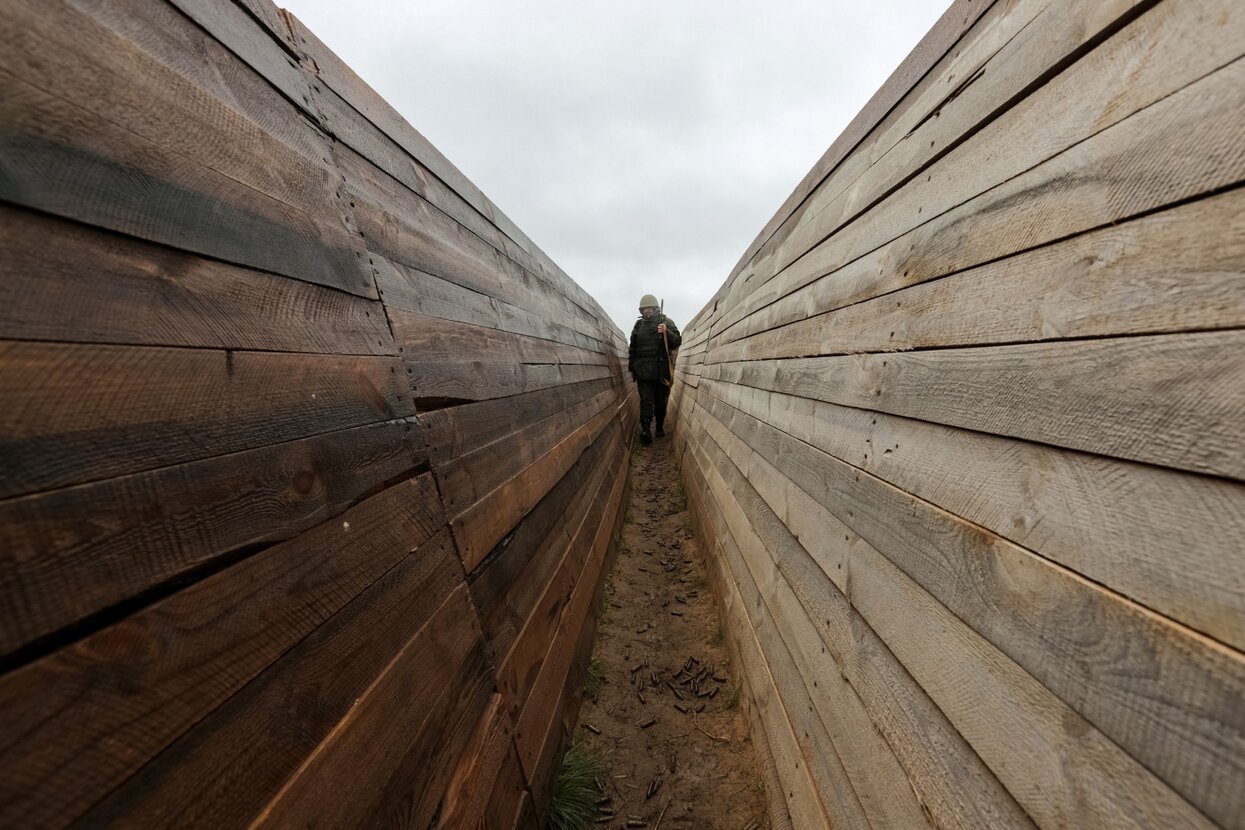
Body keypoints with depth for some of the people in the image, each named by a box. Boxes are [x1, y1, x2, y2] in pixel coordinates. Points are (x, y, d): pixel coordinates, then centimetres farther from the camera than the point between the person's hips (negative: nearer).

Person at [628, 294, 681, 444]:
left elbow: (677, 342, -3)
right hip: (643, 371, 1)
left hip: (661, 370, -1)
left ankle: (660, 426, 24)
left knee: (661, 401, 9)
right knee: (646, 401, -8)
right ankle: (645, 430, -17)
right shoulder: (639, 325, 13)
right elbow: (632, 348, 19)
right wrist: (632, 368, 17)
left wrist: (666, 333, -21)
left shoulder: (666, 322, 5)